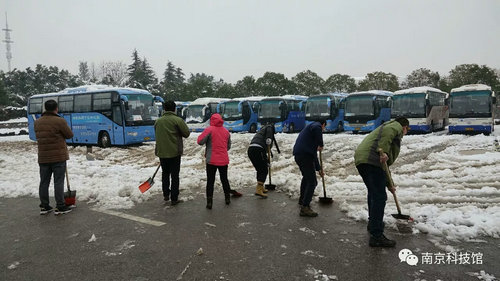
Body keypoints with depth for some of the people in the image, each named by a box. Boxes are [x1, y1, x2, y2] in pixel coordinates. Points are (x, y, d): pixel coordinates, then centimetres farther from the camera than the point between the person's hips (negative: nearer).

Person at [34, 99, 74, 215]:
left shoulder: (37, 122, 6)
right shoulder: (60, 121, -13)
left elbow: (39, 137, 10)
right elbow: (69, 135, -5)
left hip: (43, 158, 5)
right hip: (58, 157, -5)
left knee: (44, 182, 12)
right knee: (58, 182, 0)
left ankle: (44, 207, 19)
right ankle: (60, 207, 5)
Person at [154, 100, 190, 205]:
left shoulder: (158, 121, 5)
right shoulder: (178, 120, -12)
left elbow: (157, 135, 14)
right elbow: (186, 133, -9)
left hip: (161, 152, 4)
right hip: (174, 152, -4)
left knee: (165, 173, 21)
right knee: (175, 175, 4)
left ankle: (166, 195, 26)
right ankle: (174, 199, 8)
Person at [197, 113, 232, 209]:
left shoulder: (209, 129, -10)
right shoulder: (226, 131, 7)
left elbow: (200, 141, -15)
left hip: (212, 160, -4)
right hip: (224, 160, 4)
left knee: (210, 181, 2)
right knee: (224, 179, 19)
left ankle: (209, 201, 0)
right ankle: (227, 198, 28)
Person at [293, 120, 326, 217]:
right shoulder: (317, 125, 5)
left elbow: (313, 153, 34)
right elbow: (316, 129, -27)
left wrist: (318, 168, 38)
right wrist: (321, 144, -12)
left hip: (298, 154, 10)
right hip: (305, 155, -10)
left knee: (306, 177, 30)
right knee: (312, 182, -7)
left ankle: (302, 200, 46)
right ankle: (305, 208, -8)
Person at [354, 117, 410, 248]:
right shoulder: (396, 126, 13)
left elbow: (385, 164, 39)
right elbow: (388, 131, -16)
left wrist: (389, 184, 42)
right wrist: (383, 151, -24)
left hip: (360, 159, 10)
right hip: (372, 159, -10)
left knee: (373, 193, 27)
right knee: (379, 197, -9)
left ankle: (373, 223, 43)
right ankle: (376, 236, -8)